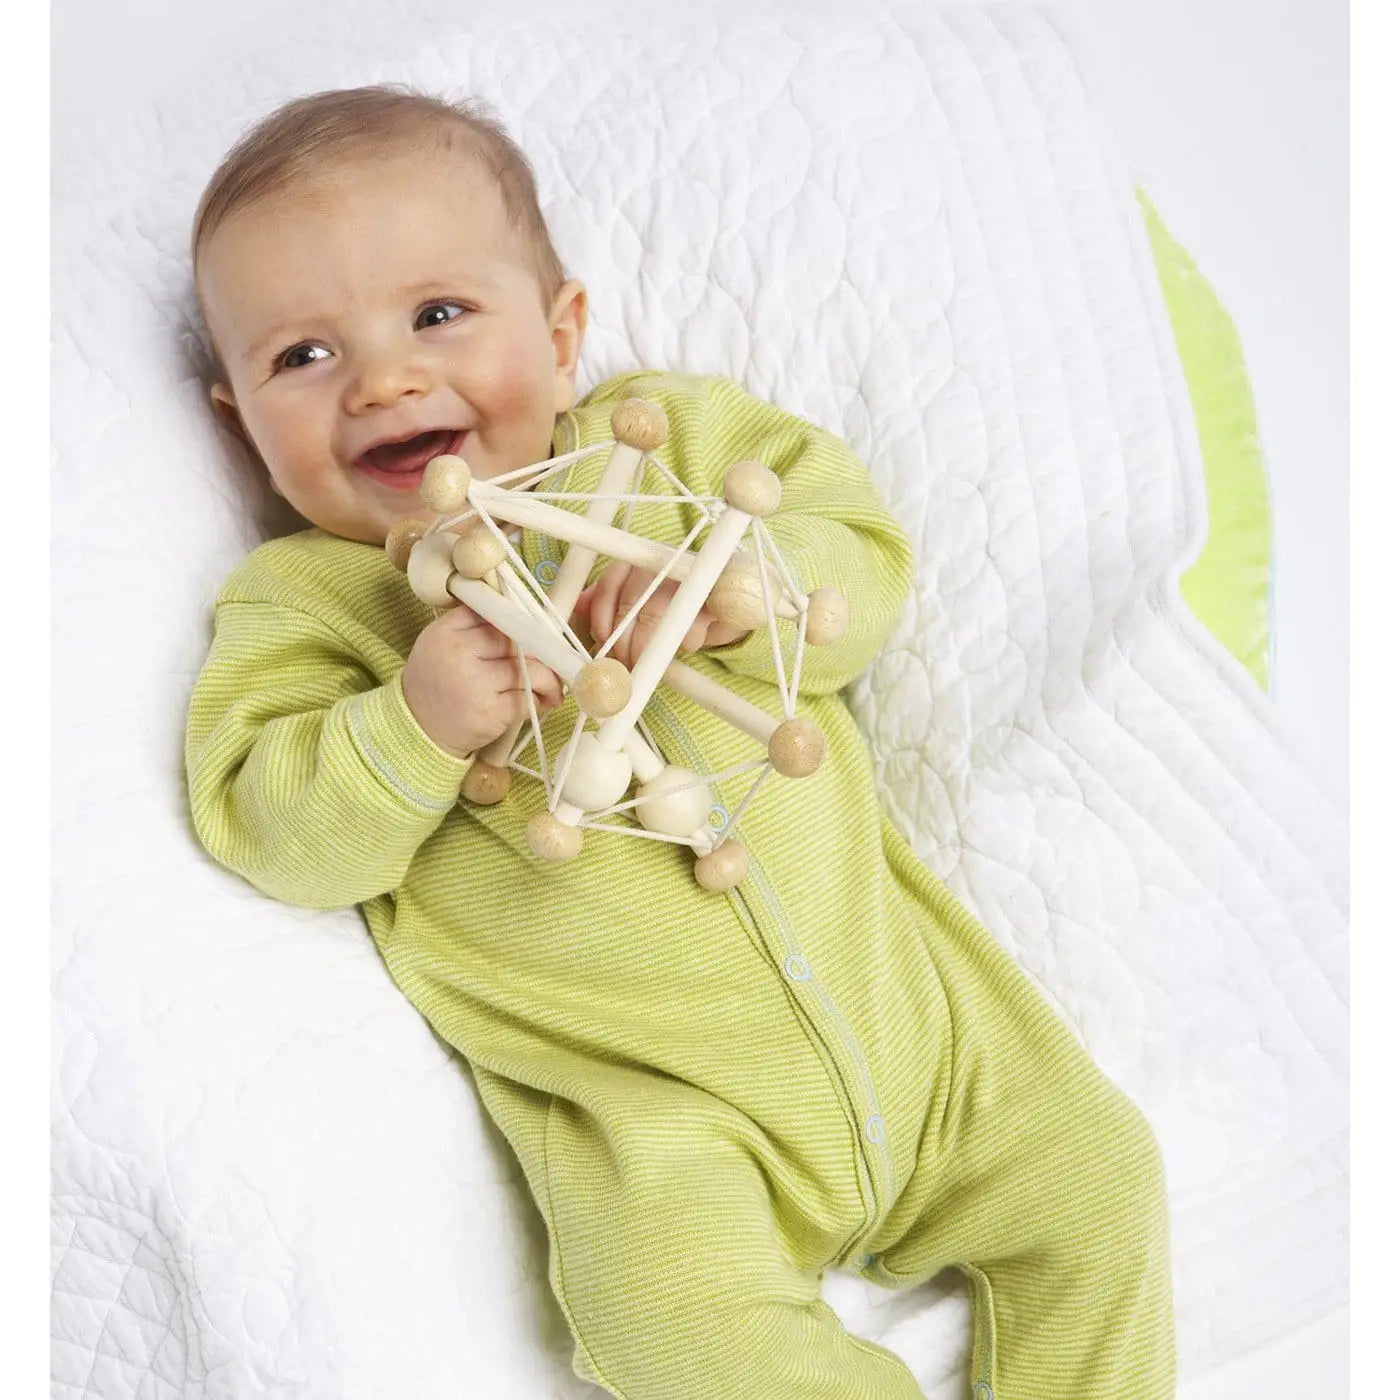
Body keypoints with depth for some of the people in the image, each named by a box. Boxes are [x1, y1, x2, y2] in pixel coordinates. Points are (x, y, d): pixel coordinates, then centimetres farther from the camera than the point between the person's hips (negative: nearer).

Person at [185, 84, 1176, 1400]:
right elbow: (269, 830, -7)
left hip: (888, 987, 3)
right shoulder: (302, 600, 1)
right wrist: (413, 722, -25)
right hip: (645, 1093, -3)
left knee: (1098, 1172, 2)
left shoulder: (676, 435, 6)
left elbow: (865, 553, 0)